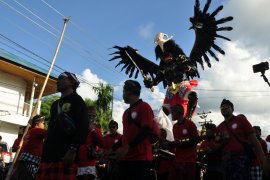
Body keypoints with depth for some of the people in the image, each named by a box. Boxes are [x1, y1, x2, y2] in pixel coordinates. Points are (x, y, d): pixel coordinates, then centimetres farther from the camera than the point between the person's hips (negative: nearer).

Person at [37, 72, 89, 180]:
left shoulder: (76, 100, 4)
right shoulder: (55, 105, 27)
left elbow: (83, 127, -9)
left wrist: (73, 150, -19)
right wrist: (45, 152, 18)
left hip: (66, 155, -7)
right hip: (49, 155, 7)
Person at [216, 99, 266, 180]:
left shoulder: (241, 119, 3)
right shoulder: (219, 127, 14)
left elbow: (253, 138, -2)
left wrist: (262, 157, -11)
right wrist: (224, 141, -2)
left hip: (242, 157, -4)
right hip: (226, 160, 4)